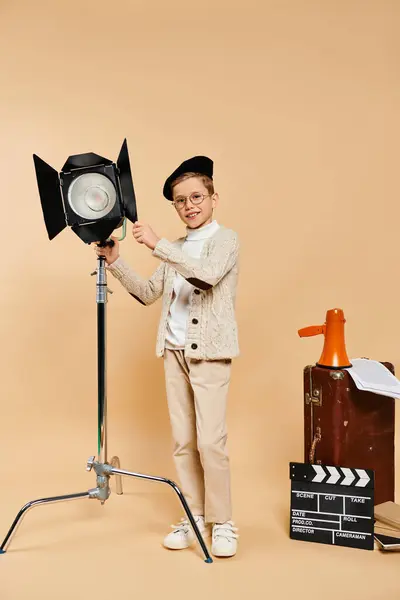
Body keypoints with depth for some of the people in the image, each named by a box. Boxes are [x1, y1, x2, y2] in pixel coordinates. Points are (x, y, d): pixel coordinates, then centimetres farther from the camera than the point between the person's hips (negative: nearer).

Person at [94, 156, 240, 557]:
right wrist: (115, 262, 2)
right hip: (174, 351, 6)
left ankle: (221, 523, 7)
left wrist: (157, 246, -25)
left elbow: (208, 274, -23)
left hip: (210, 352, -6)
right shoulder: (174, 250, 17)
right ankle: (194, 517, 18)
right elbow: (148, 294, 13)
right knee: (182, 441, 7)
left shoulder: (225, 239, -2)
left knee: (210, 441, -8)